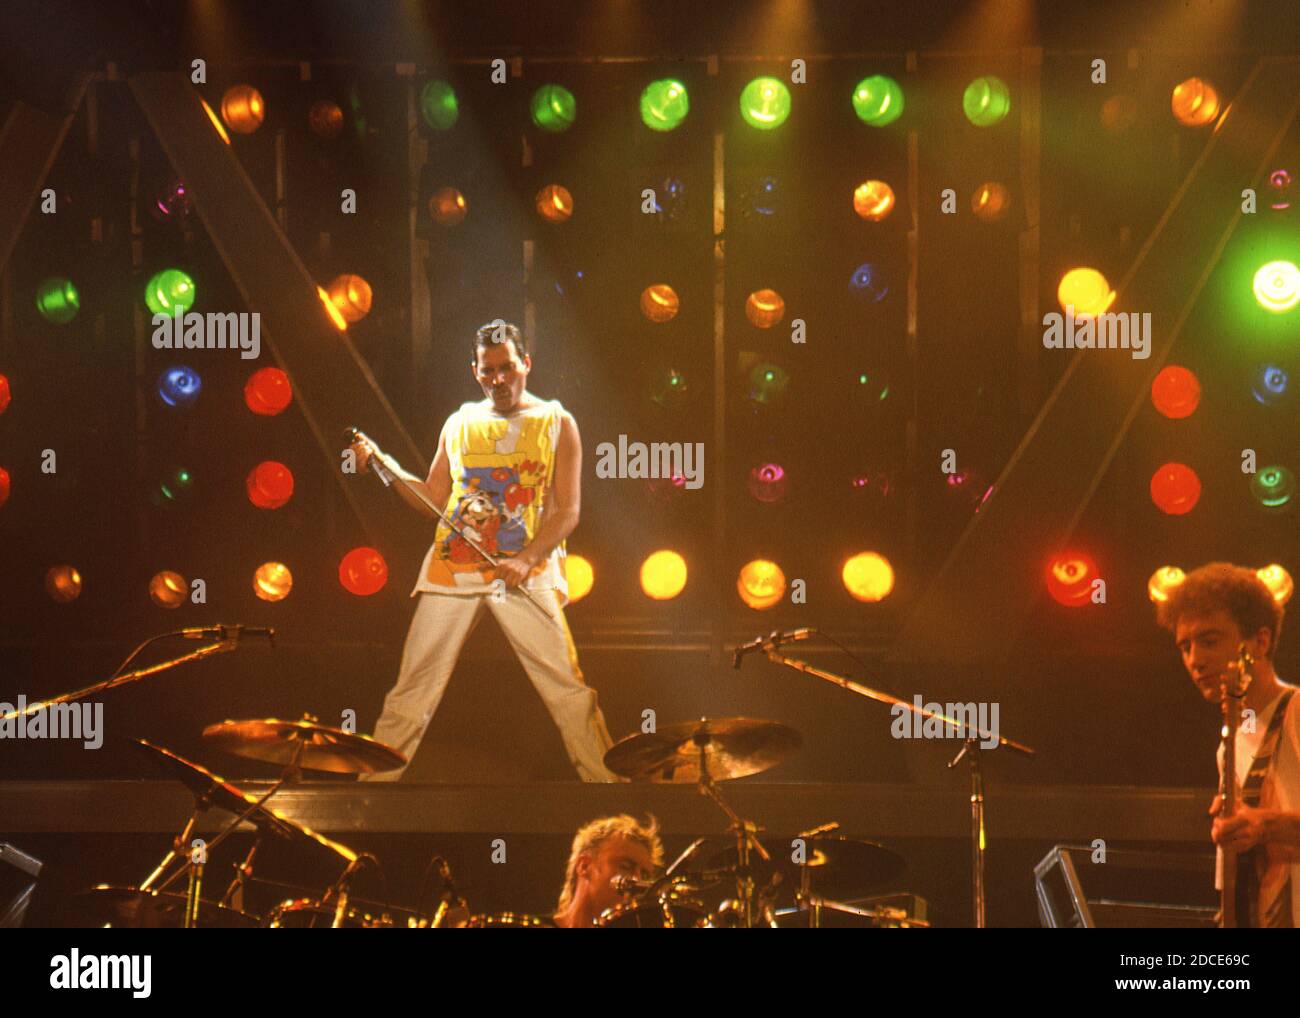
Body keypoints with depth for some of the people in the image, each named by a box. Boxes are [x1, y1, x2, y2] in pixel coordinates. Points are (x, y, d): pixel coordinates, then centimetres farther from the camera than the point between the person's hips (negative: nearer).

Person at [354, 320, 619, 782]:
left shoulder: (555, 423, 5)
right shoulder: (459, 424, 15)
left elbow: (567, 511, -1)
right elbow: (433, 499, 18)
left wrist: (528, 558, -16)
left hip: (526, 574, -3)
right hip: (453, 567, 3)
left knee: (568, 687, -10)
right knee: (413, 687, 0)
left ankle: (607, 783, -4)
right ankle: (375, 782, 7)